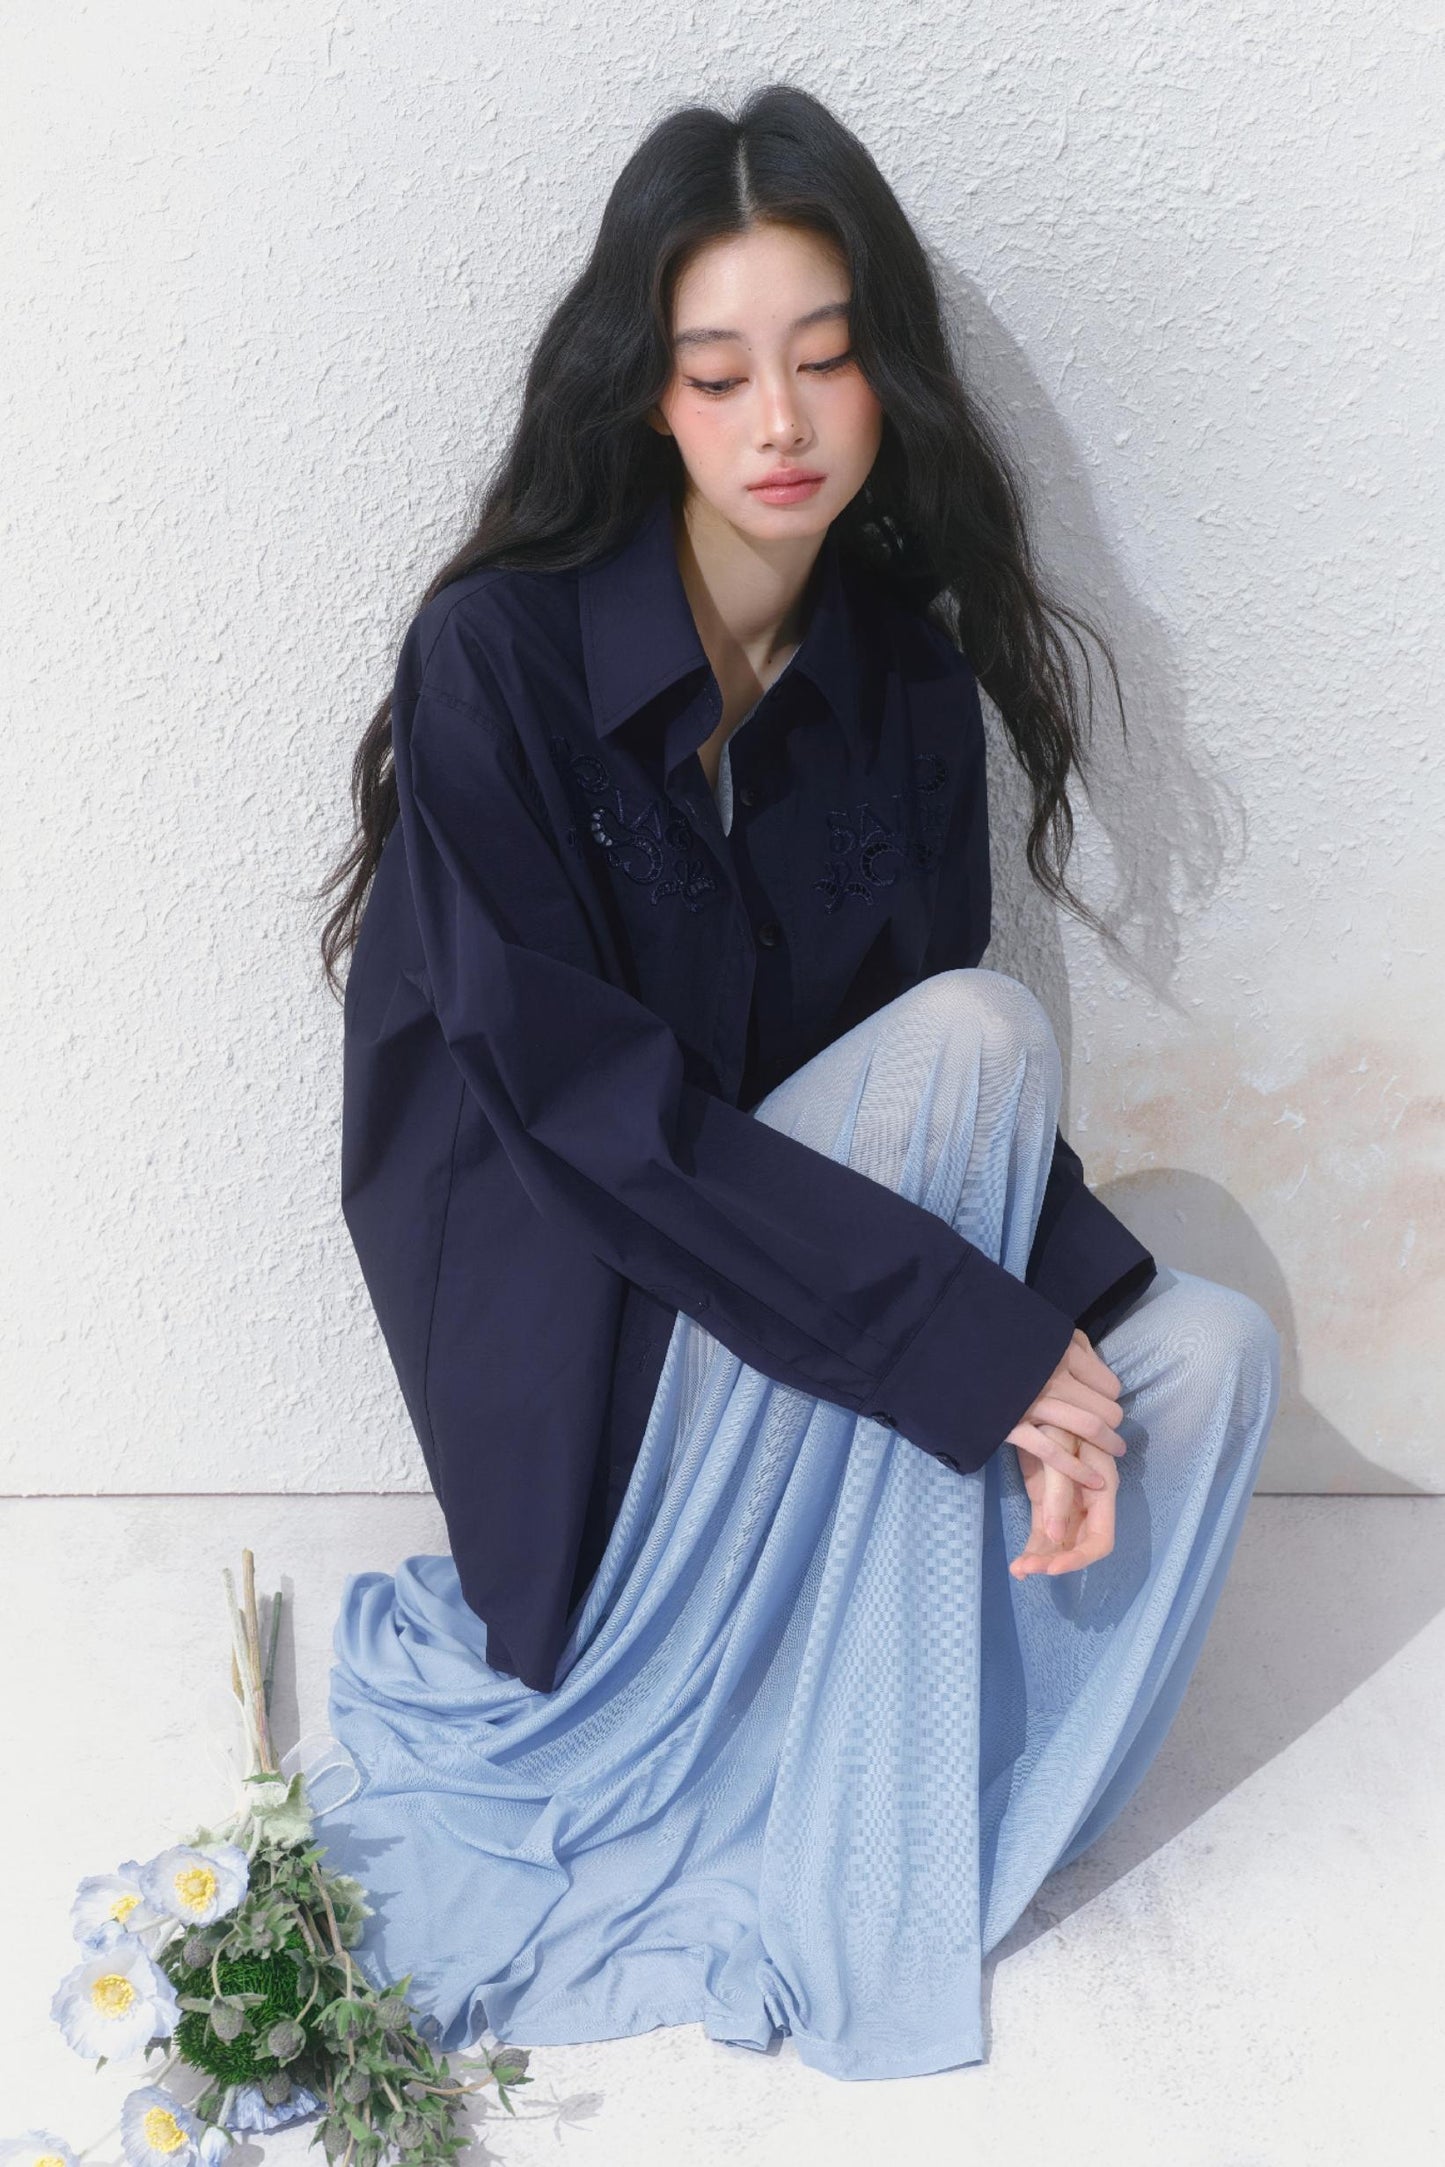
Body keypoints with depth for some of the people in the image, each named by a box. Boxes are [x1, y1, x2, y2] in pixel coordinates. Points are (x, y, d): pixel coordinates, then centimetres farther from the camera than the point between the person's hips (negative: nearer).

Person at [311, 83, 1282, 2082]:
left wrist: (1061, 1332, -20)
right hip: (560, 1324, -5)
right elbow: (573, 1091, -23)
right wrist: (968, 1330, -27)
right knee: (983, 1032, -26)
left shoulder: (909, 676, 1)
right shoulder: (499, 656, -15)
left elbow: (950, 1099, -1)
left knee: (1208, 1353, -14)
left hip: (789, 1351, 5)